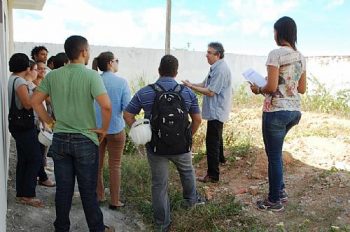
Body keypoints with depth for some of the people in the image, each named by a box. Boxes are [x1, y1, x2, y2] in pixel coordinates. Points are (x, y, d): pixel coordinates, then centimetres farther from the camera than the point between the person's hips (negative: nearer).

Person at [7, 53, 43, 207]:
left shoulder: (12, 79, 13)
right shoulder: (20, 81, -16)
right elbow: (28, 104, -23)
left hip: (18, 125, 10)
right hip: (24, 126, -10)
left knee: (23, 159, 13)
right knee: (35, 159, -6)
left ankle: (21, 193, 20)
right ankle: (28, 195, -1)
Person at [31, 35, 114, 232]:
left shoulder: (53, 75, 2)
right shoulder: (91, 75, -13)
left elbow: (35, 101, 5)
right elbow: (106, 106, -24)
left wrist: (50, 122, 11)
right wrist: (104, 129, -10)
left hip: (60, 139, 4)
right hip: (85, 140, -4)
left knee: (63, 189, 14)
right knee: (88, 190, 8)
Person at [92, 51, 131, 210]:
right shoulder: (121, 82, -11)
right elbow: (127, 107, -14)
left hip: (96, 128, 3)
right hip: (115, 128, -3)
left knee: (97, 164, 17)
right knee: (115, 166, 7)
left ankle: (98, 196, 28)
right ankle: (115, 201, 13)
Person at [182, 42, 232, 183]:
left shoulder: (221, 70, -21)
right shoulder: (215, 68, 11)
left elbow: (210, 92, -23)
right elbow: (205, 84, 11)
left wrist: (191, 86, -18)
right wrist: (191, 85, -5)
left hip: (216, 111, -11)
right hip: (216, 111, 11)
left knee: (212, 141, -8)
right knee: (216, 137, 27)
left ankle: (213, 175, -3)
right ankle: (220, 159, 48)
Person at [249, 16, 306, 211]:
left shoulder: (276, 54, -13)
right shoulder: (301, 57, 9)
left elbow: (271, 87, -19)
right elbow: (302, 89, 13)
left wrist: (258, 89, 0)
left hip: (276, 111, -8)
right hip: (295, 111, 8)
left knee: (274, 156, 5)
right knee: (276, 152, 25)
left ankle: (275, 201, 18)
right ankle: (280, 190, 32)